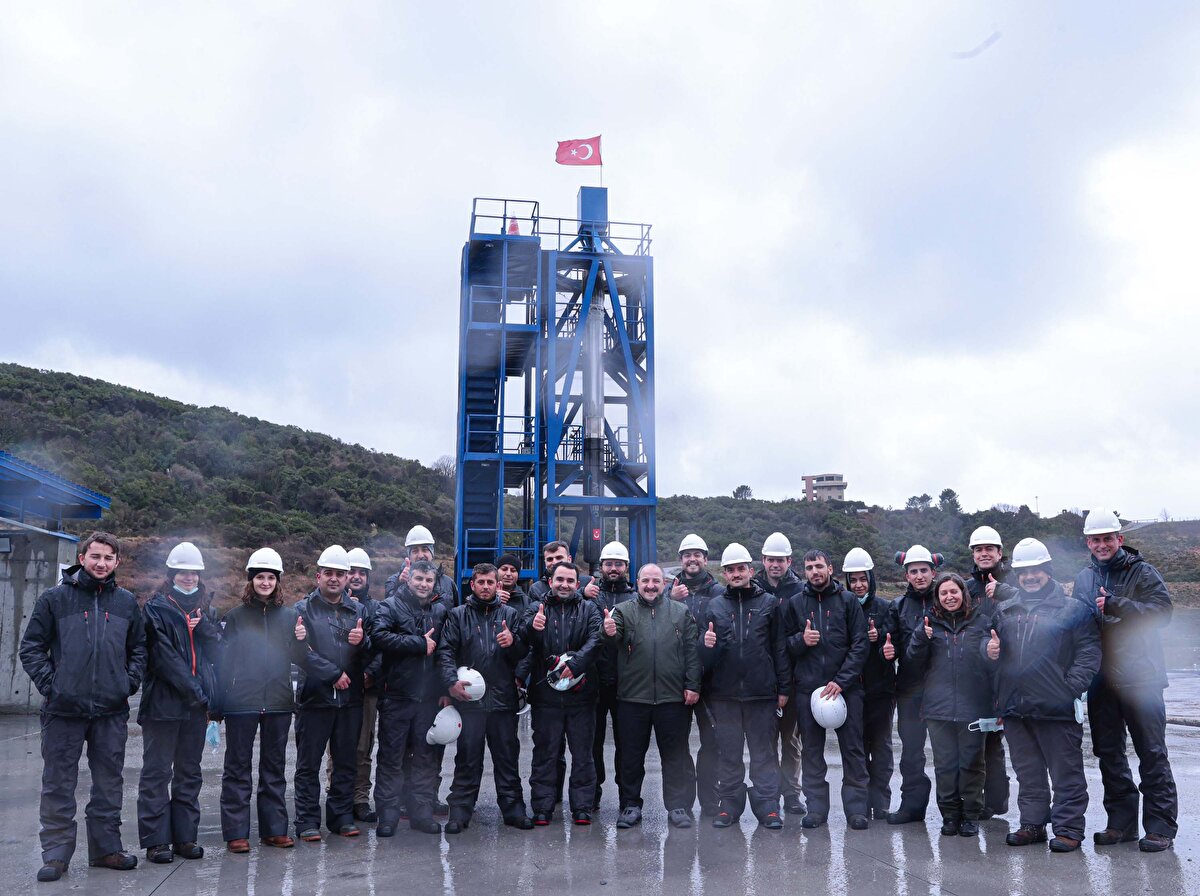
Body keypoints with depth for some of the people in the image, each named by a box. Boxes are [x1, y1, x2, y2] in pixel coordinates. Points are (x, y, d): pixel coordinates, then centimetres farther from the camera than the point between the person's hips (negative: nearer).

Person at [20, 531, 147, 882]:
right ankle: (56, 853, 15)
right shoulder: (55, 598, 0)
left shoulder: (127, 602, 9)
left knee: (109, 784, 11)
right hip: (63, 709, -3)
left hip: (112, 710, 3)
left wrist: (129, 683, 4)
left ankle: (106, 848, 22)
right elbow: (31, 647, 1)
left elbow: (139, 649, 17)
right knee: (58, 785, 4)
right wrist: (49, 685, -8)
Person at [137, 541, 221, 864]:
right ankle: (156, 840, 7)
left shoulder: (204, 609, 16)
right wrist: (192, 689, -15)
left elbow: (216, 649, 8)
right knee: (157, 771, 0)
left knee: (189, 772, 11)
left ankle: (186, 836, 18)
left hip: (196, 703, 6)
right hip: (163, 701, -6)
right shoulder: (156, 608, -2)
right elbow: (163, 655, -11)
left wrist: (204, 626, -10)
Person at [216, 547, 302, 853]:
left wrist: (300, 641, -13)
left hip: (278, 702, 3)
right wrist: (218, 701, -7)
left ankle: (274, 829, 19)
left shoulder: (289, 616, 7)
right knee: (238, 767, 4)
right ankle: (236, 832, 12)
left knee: (275, 767, 11)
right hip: (241, 702, -3)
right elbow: (223, 659, -2)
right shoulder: (235, 616, -1)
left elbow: (295, 659, 8)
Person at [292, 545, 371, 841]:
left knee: (346, 761, 10)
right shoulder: (303, 609, 0)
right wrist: (333, 674, -15)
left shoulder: (357, 610, 11)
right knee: (309, 763, 3)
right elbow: (301, 651, -12)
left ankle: (342, 816, 20)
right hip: (314, 696, -4)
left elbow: (371, 652, 8)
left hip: (350, 697, 4)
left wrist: (361, 641, -14)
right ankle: (308, 820, 12)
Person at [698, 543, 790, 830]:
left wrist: (783, 688, 1)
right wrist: (706, 645, -15)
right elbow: (704, 657, 9)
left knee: (764, 752, 3)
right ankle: (729, 804, 17)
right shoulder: (714, 606, 9)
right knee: (729, 753, 8)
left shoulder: (769, 603, 5)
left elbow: (780, 648, 4)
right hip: (724, 693, 2)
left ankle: (767, 806, 9)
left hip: (762, 693, -2)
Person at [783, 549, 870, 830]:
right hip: (807, 688, 2)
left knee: (853, 748, 2)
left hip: (845, 687, -2)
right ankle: (816, 808, 14)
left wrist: (841, 680, -12)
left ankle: (856, 808, 10)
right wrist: (801, 640, -12)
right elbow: (784, 644, 10)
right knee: (811, 749, 6)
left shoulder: (848, 601, 2)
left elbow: (860, 645, -3)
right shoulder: (794, 603, 7)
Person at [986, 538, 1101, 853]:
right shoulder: (1004, 608, 12)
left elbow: (1089, 652, -7)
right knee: (1027, 773, 15)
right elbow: (991, 639, 22)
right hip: (1014, 707, 5)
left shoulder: (1072, 608, -2)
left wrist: (1070, 688, -17)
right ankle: (1032, 824, 25)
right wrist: (989, 648, -2)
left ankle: (1068, 828, 13)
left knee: (1066, 773, 3)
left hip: (1056, 708, -5)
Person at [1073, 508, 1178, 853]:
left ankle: (1160, 826, 8)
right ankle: (1122, 821, 22)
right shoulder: (1084, 578, 12)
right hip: (1100, 678, 6)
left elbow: (1162, 611, -18)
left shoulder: (1141, 572, -4)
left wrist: (1114, 606, -24)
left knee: (1151, 752, 0)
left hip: (1140, 677, -5)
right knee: (1108, 753, 11)